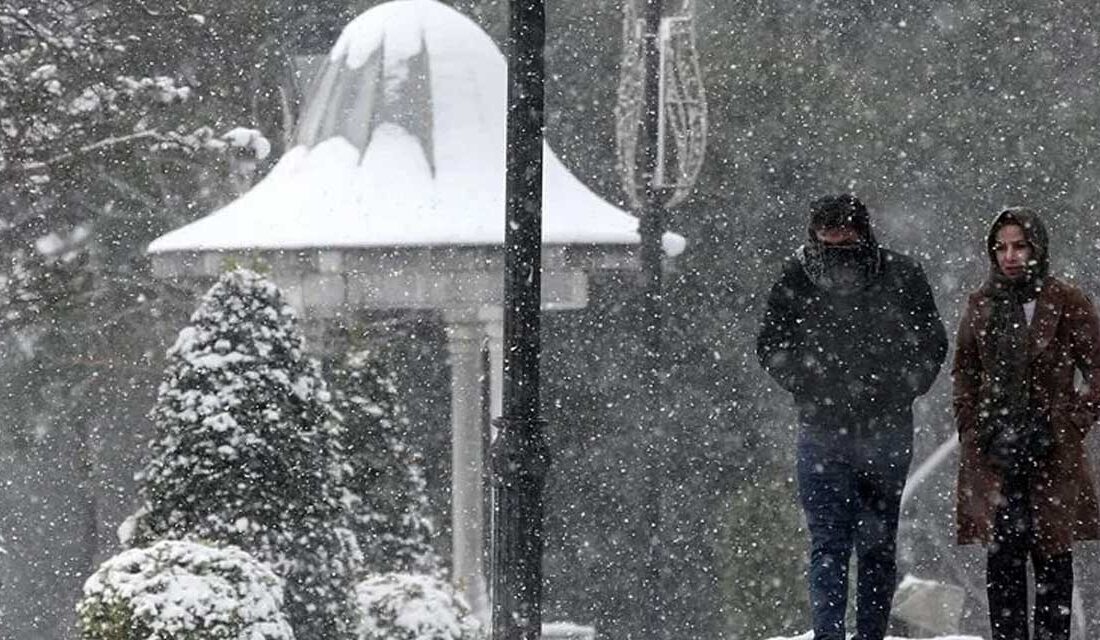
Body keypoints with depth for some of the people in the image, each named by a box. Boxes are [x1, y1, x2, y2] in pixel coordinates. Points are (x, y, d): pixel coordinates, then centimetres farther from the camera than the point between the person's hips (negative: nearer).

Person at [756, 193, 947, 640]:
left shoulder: (902, 277, -2)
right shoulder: (796, 279, -3)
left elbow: (932, 344, 9)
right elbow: (770, 347, 9)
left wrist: (899, 393, 1)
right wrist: (808, 388, 2)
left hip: (887, 432, 1)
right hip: (821, 433, -1)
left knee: (879, 547, 8)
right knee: (828, 545, -8)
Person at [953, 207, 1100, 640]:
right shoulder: (981, 306, 9)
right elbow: (964, 375, 17)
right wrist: (972, 432, 5)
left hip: (1050, 456, -3)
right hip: (994, 457, 3)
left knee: (1052, 558, 0)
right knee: (1001, 559, 0)